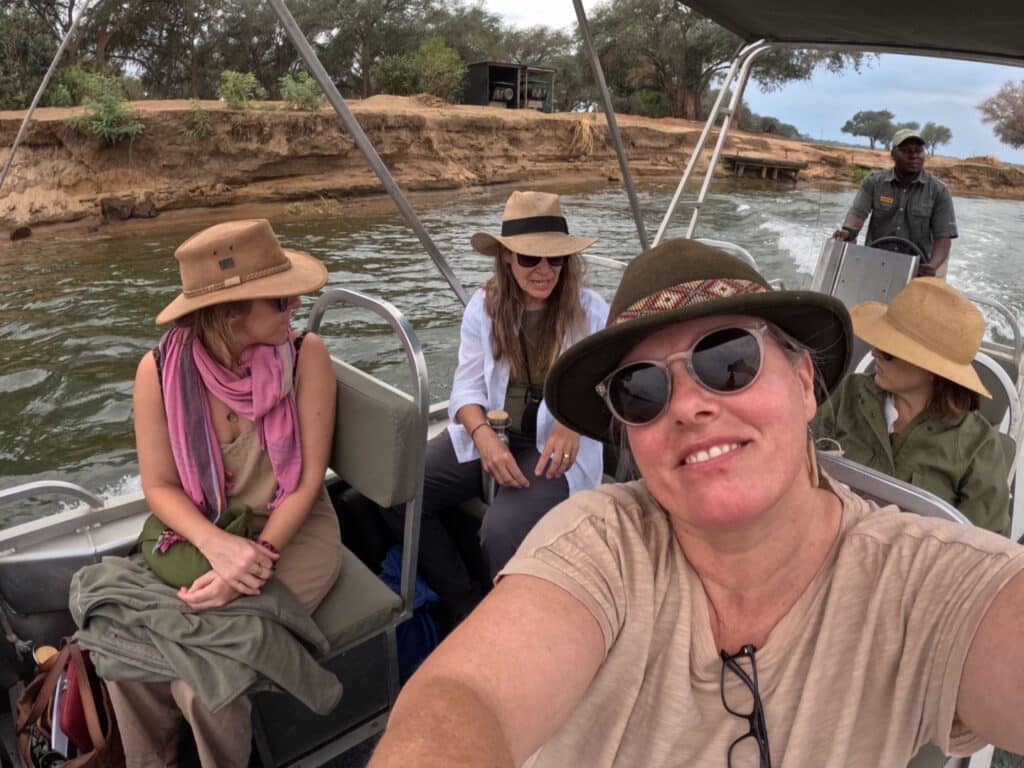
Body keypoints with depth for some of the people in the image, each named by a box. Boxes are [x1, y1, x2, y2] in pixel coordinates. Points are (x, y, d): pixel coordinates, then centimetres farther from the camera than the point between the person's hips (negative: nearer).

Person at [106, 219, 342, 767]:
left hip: (294, 531, -2)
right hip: (204, 535, 3)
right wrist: (216, 545, -22)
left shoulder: (305, 355, -18)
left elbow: (308, 481, -14)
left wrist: (259, 556, -25)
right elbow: (160, 485, -5)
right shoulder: (159, 371, -13)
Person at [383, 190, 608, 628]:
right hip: (488, 432, 4)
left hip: (554, 444, -3)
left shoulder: (590, 310, -3)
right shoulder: (484, 305, 3)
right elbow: (468, 386, 1)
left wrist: (573, 425, -28)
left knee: (502, 528, -31)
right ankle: (463, 605, 4)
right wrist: (484, 437, -20)